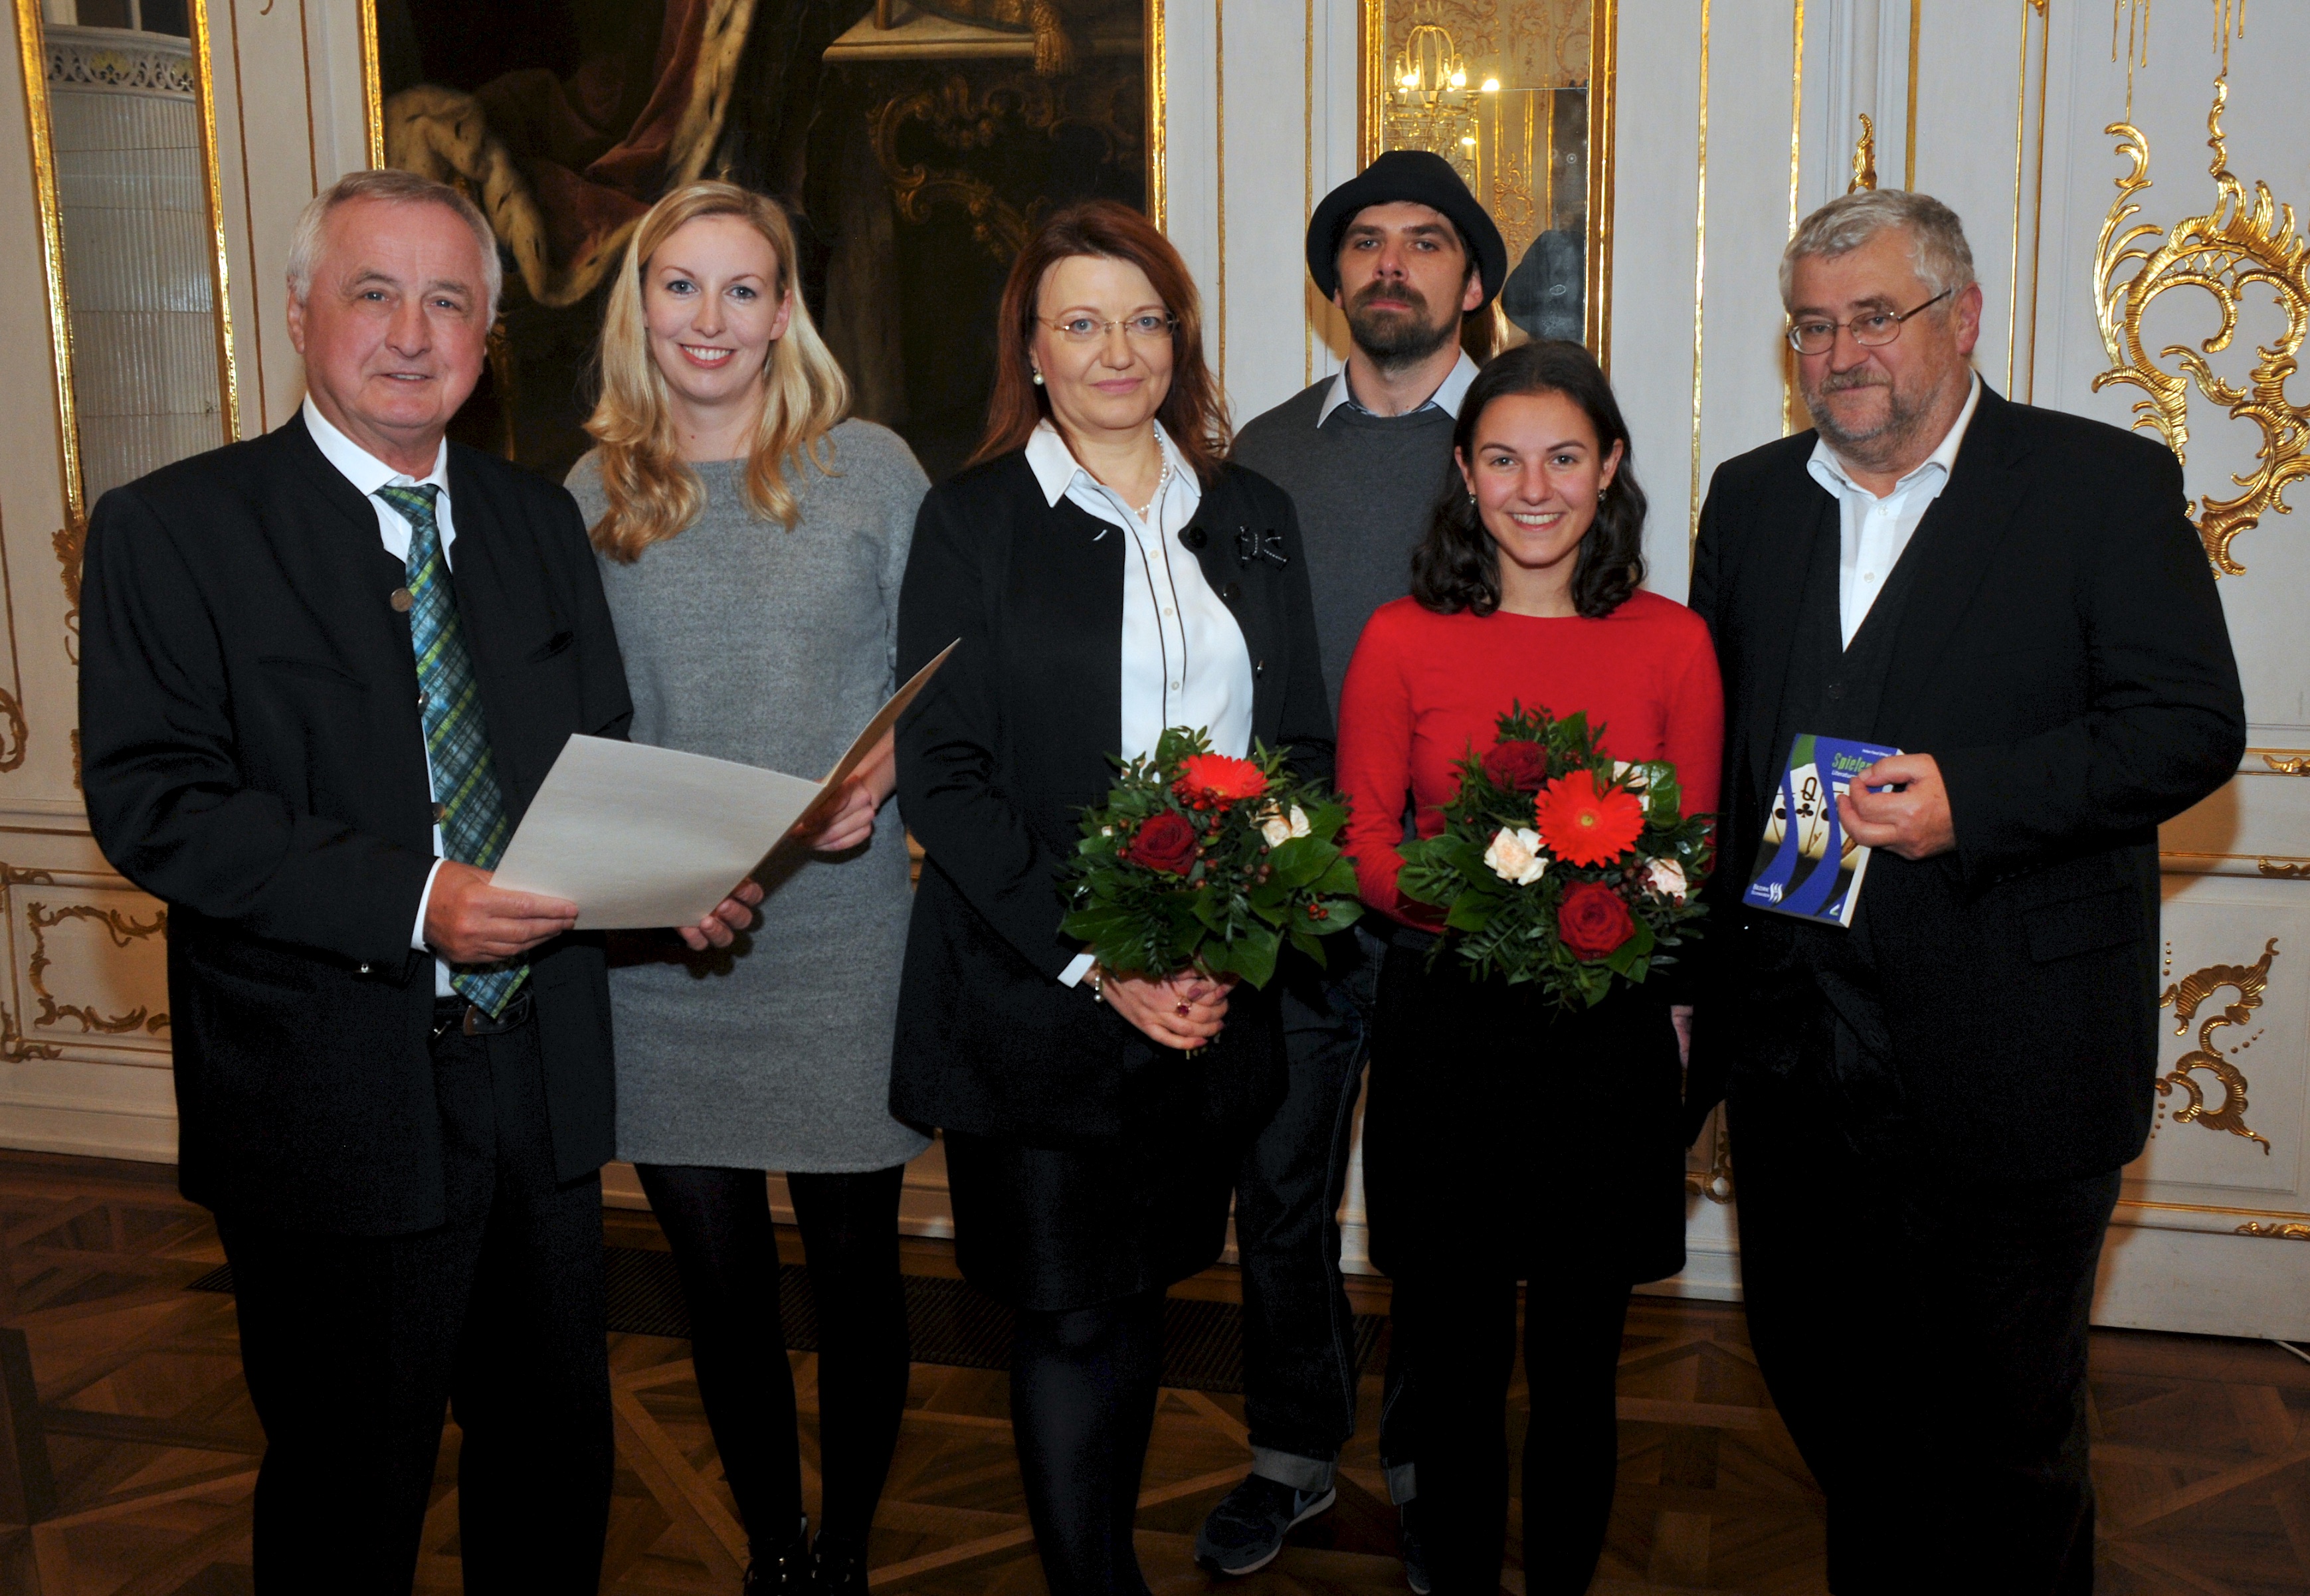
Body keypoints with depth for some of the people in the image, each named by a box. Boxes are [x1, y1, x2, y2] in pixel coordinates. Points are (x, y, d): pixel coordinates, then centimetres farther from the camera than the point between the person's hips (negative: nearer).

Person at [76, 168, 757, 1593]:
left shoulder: (540, 521, 9)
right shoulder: (171, 528, -7)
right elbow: (154, 799, -15)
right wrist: (411, 902, -26)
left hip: (540, 1083, 5)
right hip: (331, 1100, -4)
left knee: (558, 1465, 19)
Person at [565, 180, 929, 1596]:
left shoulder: (871, 469, 0)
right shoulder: (594, 495, 7)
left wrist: (881, 777, -18)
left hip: (845, 936, -2)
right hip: (659, 954, 2)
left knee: (855, 1269, 10)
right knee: (723, 1285, 13)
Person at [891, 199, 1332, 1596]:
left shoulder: (1256, 517, 10)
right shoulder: (974, 521, -1)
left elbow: (1304, 746, 9)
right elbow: (942, 776, -7)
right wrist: (1096, 961, -15)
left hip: (1213, 995, 3)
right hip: (1035, 998, -3)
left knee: (1144, 1288, 14)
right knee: (1071, 1312, 1)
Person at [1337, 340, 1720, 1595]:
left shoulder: (1672, 643, 2)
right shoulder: (1401, 640, 0)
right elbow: (1360, 834, 1)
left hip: (1608, 1029, 1)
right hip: (1443, 1025, 0)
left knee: (1579, 1353, 9)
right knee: (1454, 1345, 8)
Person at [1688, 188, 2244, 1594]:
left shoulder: (2106, 485, -4)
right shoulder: (1752, 498, 11)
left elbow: (2194, 723, -10)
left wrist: (1973, 796, -24)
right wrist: (1699, 955, 6)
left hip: (2002, 1057, -5)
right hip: (1790, 1043, 5)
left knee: (2001, 1417, 9)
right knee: (1818, 1376, 18)